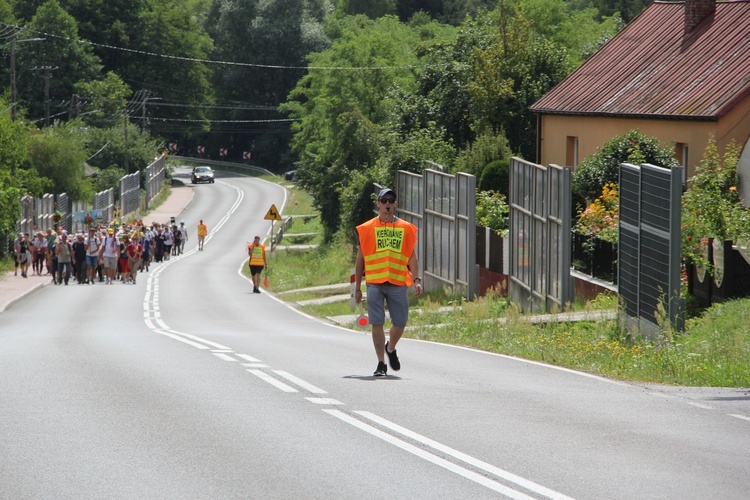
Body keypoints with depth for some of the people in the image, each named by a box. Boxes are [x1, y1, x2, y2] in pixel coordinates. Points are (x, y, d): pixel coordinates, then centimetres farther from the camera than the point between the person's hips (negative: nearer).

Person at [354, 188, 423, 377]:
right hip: (375, 283, -1)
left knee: (400, 323, 3)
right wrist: (357, 288, 6)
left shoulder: (406, 228, 10)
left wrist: (416, 280, -4)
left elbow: (412, 256, 10)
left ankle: (391, 349, 33)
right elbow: (360, 259, 9)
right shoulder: (367, 228, 6)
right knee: (377, 323, -5)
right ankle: (381, 363, 2)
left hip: (398, 283, 1)